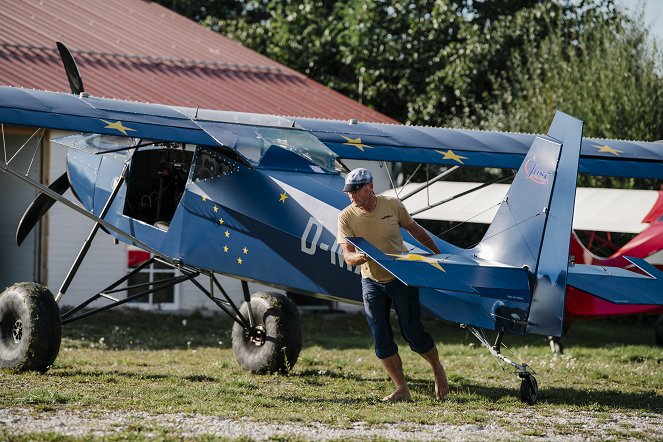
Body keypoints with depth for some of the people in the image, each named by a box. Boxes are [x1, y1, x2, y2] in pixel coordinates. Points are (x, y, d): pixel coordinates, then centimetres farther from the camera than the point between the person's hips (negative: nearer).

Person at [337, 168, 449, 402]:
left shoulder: (392, 205, -8)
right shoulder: (346, 216, -8)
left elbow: (415, 230, 8)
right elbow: (347, 254, -12)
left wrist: (438, 254, 17)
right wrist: (358, 257, -36)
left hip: (402, 279, -2)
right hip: (372, 282, 2)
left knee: (413, 333, -1)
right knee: (382, 340, -3)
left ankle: (437, 369, 26)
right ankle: (401, 389, 4)